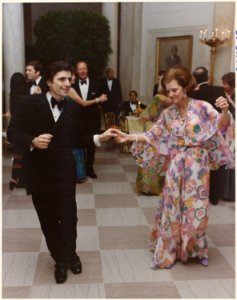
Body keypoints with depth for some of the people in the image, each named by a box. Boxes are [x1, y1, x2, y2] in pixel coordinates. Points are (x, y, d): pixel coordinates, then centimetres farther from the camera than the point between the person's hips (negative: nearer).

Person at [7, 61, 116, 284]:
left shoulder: (73, 109, 2)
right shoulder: (29, 102, -8)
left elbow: (76, 139, 7)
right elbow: (13, 132, -9)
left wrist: (98, 138, -5)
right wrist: (32, 141, -27)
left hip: (64, 171, 1)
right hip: (38, 171, -1)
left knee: (68, 216, 4)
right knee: (48, 219, 13)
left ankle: (67, 256, 30)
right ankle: (60, 258, 34)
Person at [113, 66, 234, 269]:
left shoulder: (202, 107, -7)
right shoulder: (168, 113, 3)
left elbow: (221, 127, -14)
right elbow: (153, 136, 4)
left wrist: (225, 111, -34)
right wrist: (129, 137, -6)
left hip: (197, 167, -3)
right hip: (176, 167, 3)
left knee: (195, 209, 5)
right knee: (172, 208, 7)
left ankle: (197, 249, 29)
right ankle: (169, 251, 23)